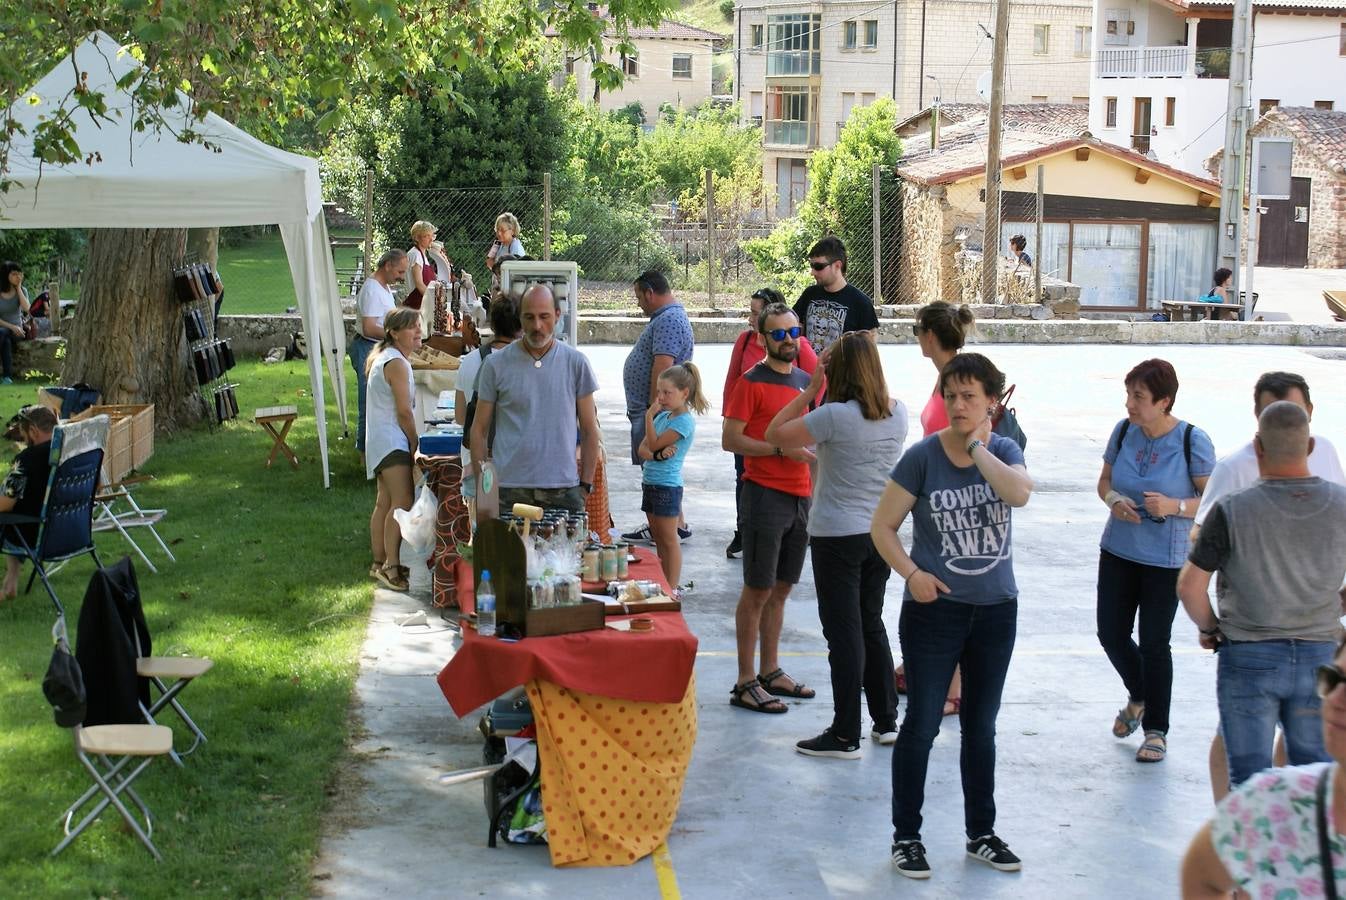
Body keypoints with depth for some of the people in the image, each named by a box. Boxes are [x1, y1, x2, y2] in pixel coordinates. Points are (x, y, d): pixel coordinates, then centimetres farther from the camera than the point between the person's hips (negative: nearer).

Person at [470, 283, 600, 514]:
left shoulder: (575, 363, 6)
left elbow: (589, 430, 9)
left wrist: (585, 486, 3)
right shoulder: (496, 364, 4)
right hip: (508, 490, -1)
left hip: (564, 489, 1)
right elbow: (479, 430, 7)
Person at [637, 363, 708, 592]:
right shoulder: (663, 415, 10)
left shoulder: (684, 421, -15)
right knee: (659, 538, 14)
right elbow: (643, 448, 6)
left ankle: (673, 588, 2)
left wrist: (649, 416, -15)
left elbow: (654, 444, -17)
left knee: (669, 540, -3)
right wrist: (656, 455, -14)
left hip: (667, 485, -9)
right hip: (650, 482, 9)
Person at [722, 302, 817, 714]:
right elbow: (730, 440, -12)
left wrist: (817, 491, 15)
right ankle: (745, 683, 1)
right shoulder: (752, 382, -7)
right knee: (758, 590, -4)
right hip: (765, 495, -7)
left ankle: (771, 672, 22)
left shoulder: (806, 381, 13)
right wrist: (782, 449, -18)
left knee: (780, 588, 13)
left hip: (800, 498, 7)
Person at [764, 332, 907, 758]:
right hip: (882, 533, 6)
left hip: (838, 536, -6)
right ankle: (886, 720, 27)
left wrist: (810, 391, -5)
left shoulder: (835, 416, -18)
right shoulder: (898, 414, 0)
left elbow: (775, 435, -10)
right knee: (871, 623, 20)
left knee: (844, 632, 0)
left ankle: (845, 736, 5)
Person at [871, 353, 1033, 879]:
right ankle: (906, 836, 14)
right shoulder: (923, 457, -9)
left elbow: (1019, 493, -24)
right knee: (922, 725, 1)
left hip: (995, 612, 3)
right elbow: (882, 526, -5)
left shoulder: (1004, 451, -1)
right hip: (934, 610, -3)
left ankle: (981, 834, 28)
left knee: (980, 727, 15)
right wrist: (911, 573, -18)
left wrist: (976, 447, -19)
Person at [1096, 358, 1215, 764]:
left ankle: (1156, 730, 17)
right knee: (1111, 635, 9)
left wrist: (1175, 506, -26)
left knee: (1154, 643, 0)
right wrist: (1113, 500, -12)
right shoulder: (1123, 431, -2)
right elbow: (1105, 480, 10)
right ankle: (1139, 697, 39)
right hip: (1118, 550, 5)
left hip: (1166, 559, -5)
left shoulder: (1192, 441, -15)